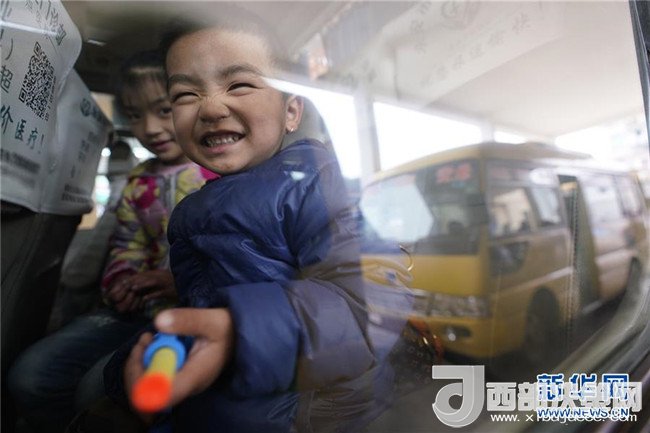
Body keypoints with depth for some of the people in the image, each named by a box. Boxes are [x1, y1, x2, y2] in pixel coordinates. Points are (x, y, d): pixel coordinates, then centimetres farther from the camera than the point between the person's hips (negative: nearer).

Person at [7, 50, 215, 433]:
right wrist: (120, 281, -1)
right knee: (31, 376, -2)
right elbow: (127, 246, 21)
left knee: (100, 386, -22)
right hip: (140, 305, 7)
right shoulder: (139, 182, 15)